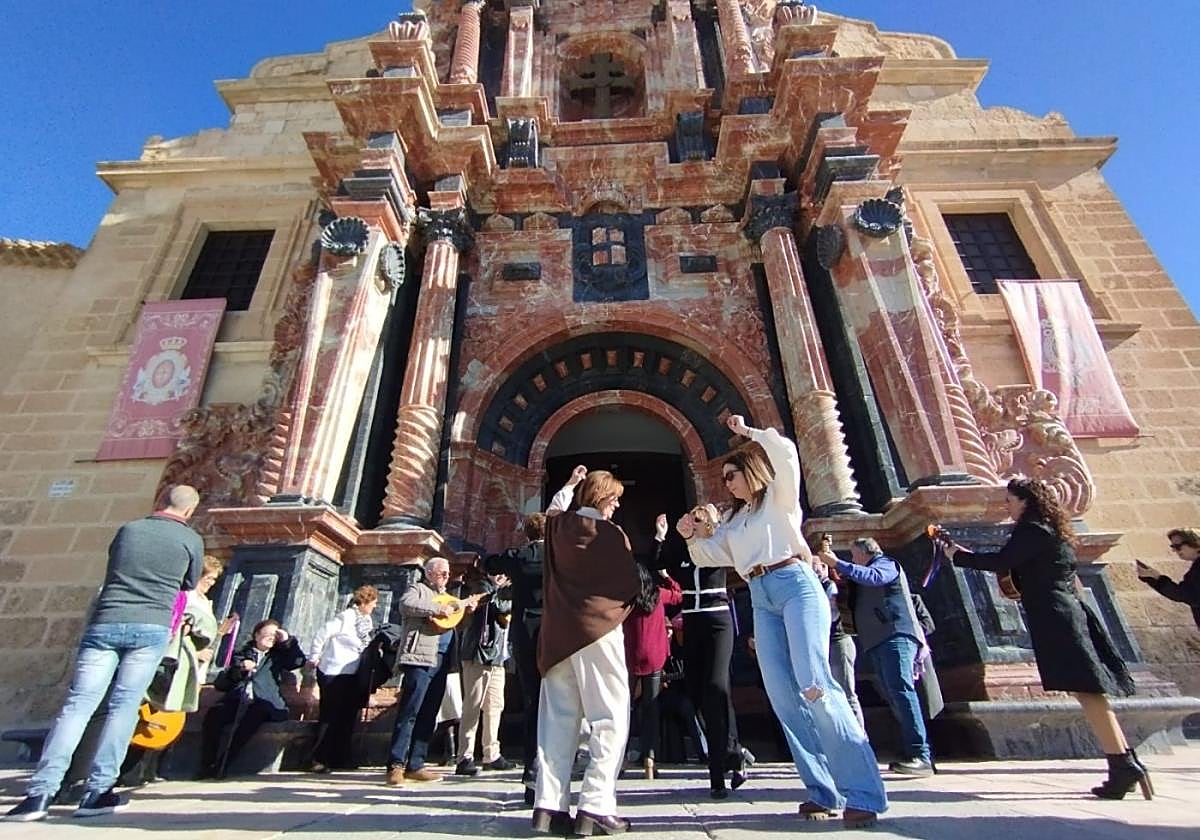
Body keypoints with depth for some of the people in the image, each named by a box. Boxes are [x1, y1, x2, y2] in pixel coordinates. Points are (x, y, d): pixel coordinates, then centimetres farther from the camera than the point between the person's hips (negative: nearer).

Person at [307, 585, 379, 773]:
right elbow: (321, 635, -12)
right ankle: (319, 759, 12)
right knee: (331, 717, 0)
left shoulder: (368, 620, 7)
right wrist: (314, 658, -3)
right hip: (334, 673, -8)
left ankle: (341, 758, 22)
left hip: (353, 675, 8)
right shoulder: (346, 617, -15)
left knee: (349, 717, 11)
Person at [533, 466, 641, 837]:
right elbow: (632, 585, -3)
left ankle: (548, 806, 12)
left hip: (558, 632, 6)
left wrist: (570, 484, 36)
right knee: (609, 720, 3)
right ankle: (595, 808, 0)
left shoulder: (559, 526, 4)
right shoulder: (613, 535, -9)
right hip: (599, 630, -5)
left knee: (557, 720, 11)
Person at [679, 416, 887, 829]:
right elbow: (709, 556, 21)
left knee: (814, 684, -18)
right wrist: (690, 536, 3)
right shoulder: (732, 520, 23)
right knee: (783, 694, -2)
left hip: (795, 584, -6)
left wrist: (746, 430, -3)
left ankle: (863, 792, -12)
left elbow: (786, 451, -11)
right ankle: (823, 791, 4)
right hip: (761, 599, 6)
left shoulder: (779, 495, 7)